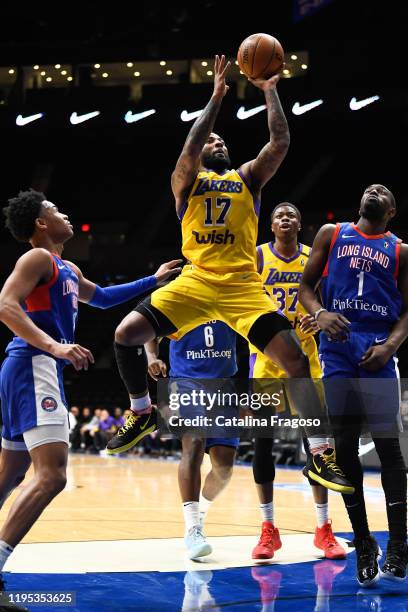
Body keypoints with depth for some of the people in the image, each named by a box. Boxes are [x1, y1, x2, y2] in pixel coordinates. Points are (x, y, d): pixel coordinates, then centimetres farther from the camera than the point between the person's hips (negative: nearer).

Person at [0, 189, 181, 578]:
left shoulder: (67, 269, 24)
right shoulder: (38, 258, -5)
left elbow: (100, 297, 41)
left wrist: (153, 280, 41)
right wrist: (54, 346, -31)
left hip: (42, 370, 11)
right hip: (34, 368, -11)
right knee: (51, 475, -21)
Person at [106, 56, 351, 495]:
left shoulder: (248, 177, 17)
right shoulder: (186, 180, 14)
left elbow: (281, 143, 2)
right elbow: (190, 146, -8)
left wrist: (270, 92, 0)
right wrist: (217, 98, -9)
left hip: (243, 286, 0)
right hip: (195, 281, 0)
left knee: (294, 358, -14)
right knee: (126, 333, -12)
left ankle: (319, 456, -8)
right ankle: (141, 413, 13)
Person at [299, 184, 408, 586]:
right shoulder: (331, 235, 14)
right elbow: (306, 285, 11)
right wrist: (319, 312, -11)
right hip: (337, 350, 1)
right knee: (345, 448, 0)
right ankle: (363, 545, 9)